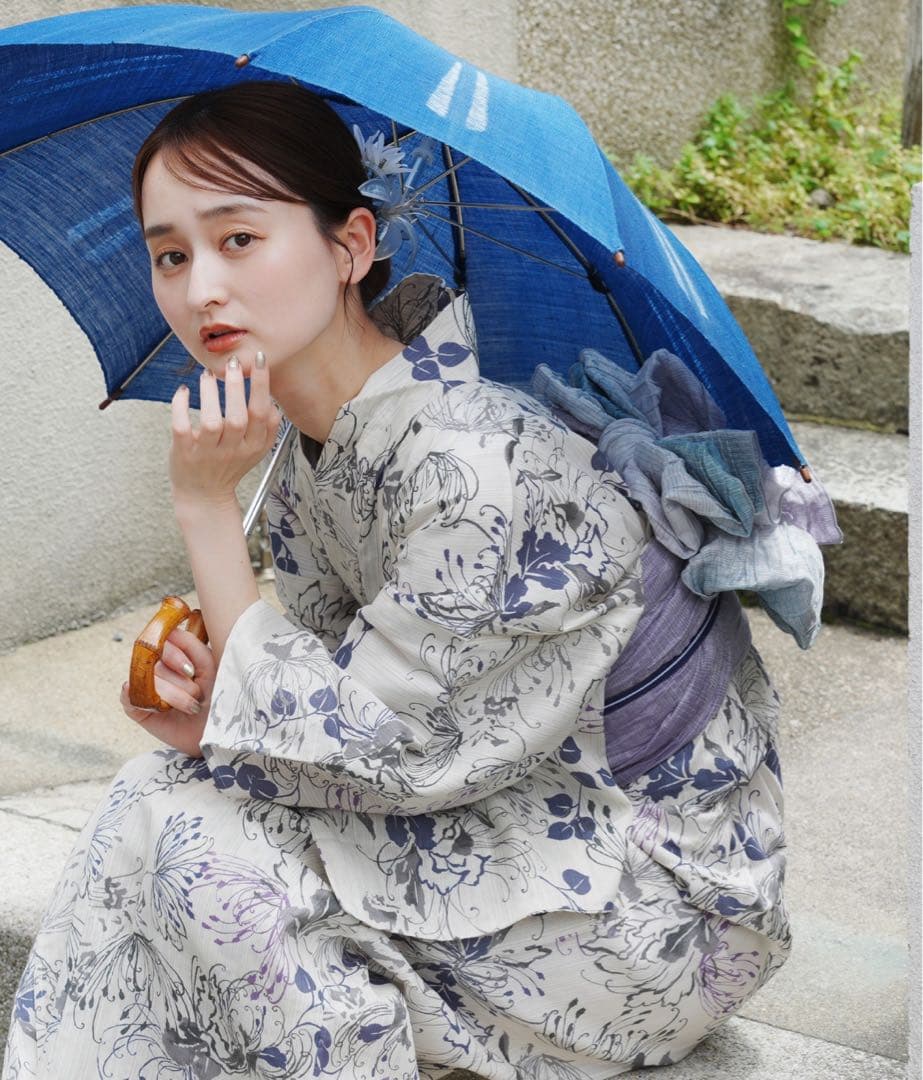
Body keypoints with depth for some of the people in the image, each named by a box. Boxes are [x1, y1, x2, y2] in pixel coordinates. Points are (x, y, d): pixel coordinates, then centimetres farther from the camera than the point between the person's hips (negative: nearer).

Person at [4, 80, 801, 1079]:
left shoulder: (480, 463, -30)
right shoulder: (313, 458, -2)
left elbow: (343, 740, -22)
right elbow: (349, 707, 8)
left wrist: (206, 506, -23)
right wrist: (216, 715, -13)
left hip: (659, 900, -8)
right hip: (524, 814, 8)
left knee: (199, 835, -18)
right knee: (160, 792, -6)